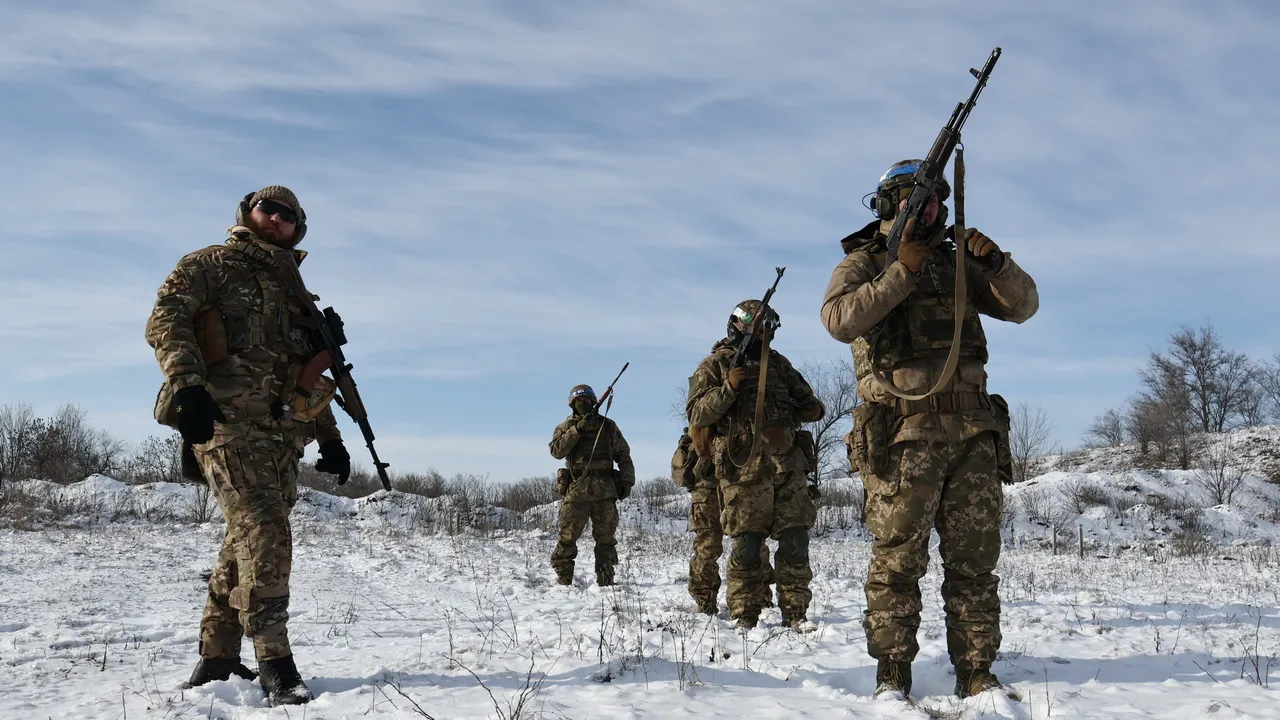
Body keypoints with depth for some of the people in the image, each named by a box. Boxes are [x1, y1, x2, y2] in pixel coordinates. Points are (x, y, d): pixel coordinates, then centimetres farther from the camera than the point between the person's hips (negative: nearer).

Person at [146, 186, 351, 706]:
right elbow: (165, 319, -8)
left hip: (282, 432, 7)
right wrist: (187, 385, -24)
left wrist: (331, 438, 22)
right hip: (227, 422, -7)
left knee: (247, 540, 6)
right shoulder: (211, 265, 7)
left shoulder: (294, 292, 27)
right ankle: (274, 663, -15)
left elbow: (311, 375, 29)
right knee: (265, 534, -17)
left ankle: (217, 660, 14)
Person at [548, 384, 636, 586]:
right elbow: (557, 450, -9)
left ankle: (605, 580, 9)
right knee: (567, 538, -4)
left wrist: (627, 480, 5)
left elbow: (623, 455, 16)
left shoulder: (608, 426, 14)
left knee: (606, 538, 3)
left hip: (605, 490, 2)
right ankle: (563, 580, 2)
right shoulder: (566, 427, 9)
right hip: (576, 490, -2)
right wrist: (578, 429, -16)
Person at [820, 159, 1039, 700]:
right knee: (898, 559, -3)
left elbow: (1023, 306, 13)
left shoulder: (957, 264, 20)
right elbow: (840, 320, -13)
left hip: (972, 432, 4)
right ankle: (892, 672, 5)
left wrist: (995, 262, -4)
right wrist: (904, 271, -15)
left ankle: (976, 671, 11)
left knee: (975, 558, 5)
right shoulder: (862, 263, 7)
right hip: (903, 434, -4)